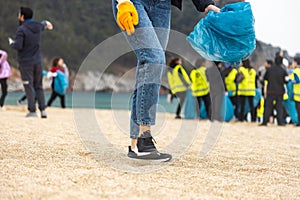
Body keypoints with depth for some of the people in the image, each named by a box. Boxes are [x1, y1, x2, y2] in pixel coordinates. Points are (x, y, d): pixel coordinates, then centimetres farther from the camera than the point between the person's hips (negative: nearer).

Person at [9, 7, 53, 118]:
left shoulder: (21, 29, -14)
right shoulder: (38, 27, 6)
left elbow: (18, 46, -21)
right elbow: (43, 25, 32)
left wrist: (11, 43, 1)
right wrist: (46, 23, 55)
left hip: (26, 63, -6)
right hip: (37, 62, 6)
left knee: (29, 87, -2)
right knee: (39, 87, 11)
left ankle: (32, 111, -5)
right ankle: (43, 110, 5)